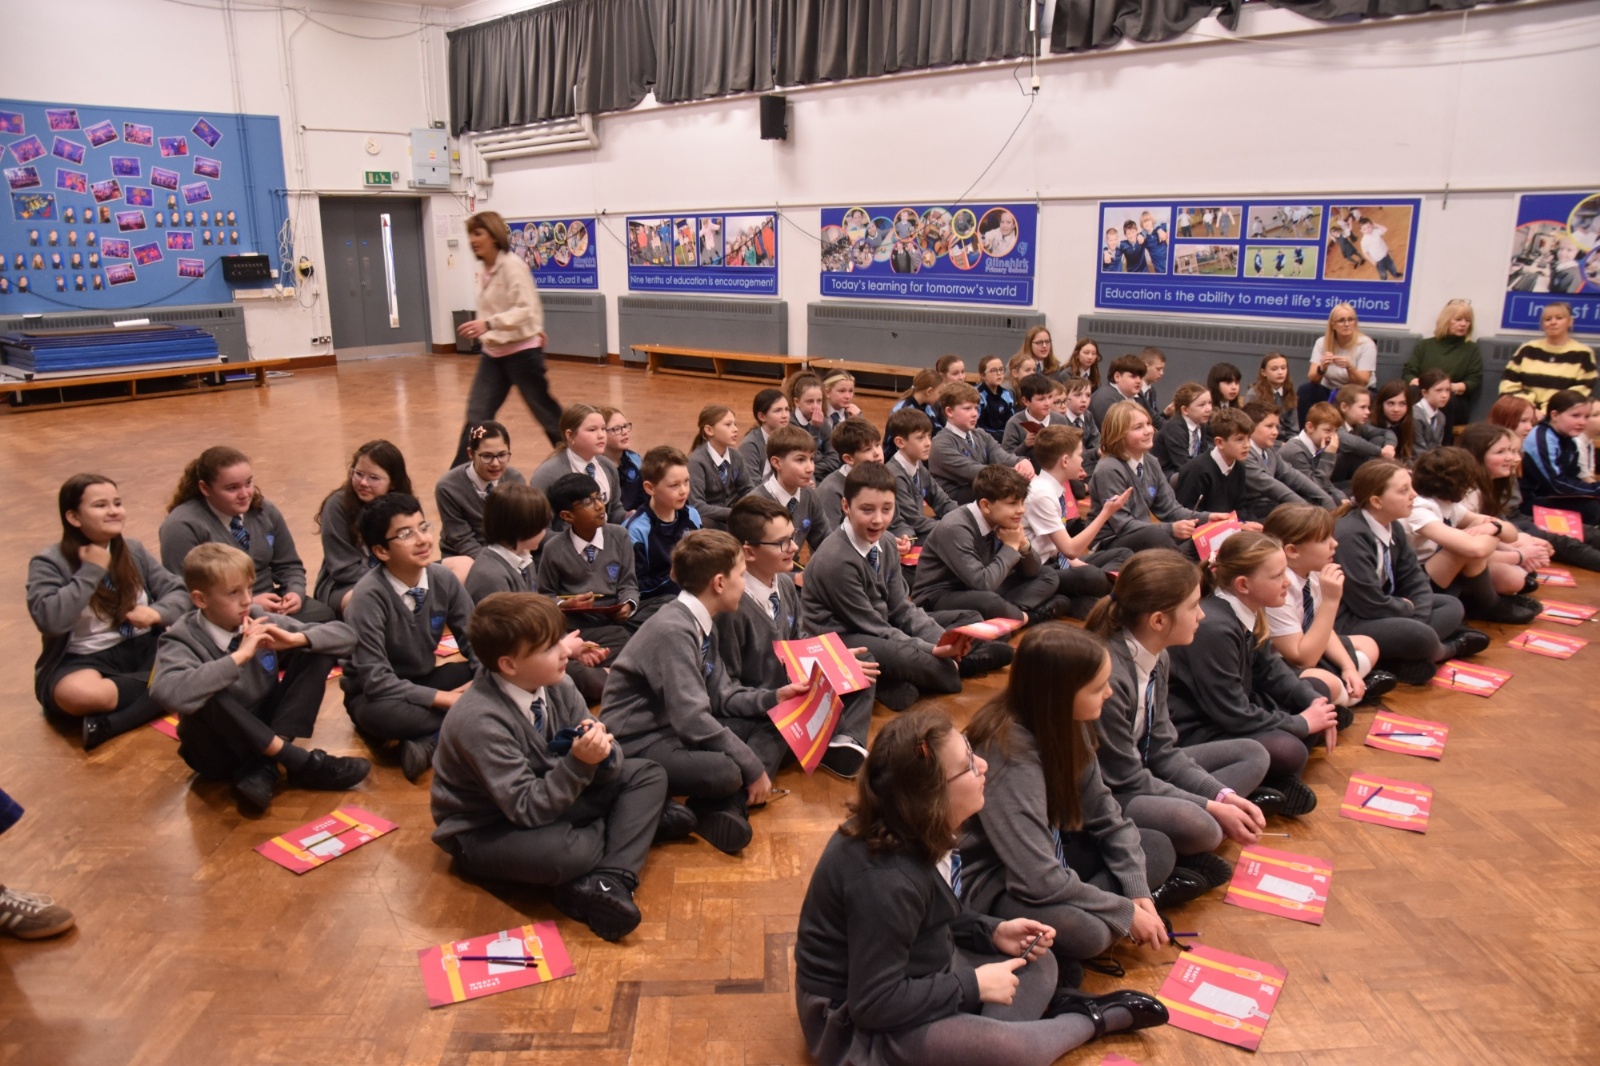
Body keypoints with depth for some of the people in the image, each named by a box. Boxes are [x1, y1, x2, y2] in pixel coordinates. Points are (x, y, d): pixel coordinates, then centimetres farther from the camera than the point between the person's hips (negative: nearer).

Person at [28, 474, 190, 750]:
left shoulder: (132, 549, 9)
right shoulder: (48, 563, -6)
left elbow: (178, 594, 6)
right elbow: (49, 620, -23)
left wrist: (157, 612, -17)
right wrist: (92, 570, -17)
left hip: (143, 649, 5)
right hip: (83, 661, -5)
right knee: (79, 693, -41)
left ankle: (112, 724, -26)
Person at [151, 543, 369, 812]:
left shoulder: (260, 621, -4)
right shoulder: (183, 640, -15)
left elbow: (345, 636, -4)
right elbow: (167, 693, -39)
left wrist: (295, 639, -22)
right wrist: (240, 656, -35)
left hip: (266, 734, 4)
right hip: (219, 753, -4)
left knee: (317, 653, -10)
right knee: (203, 696, -34)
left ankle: (263, 768, -20)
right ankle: (299, 762, -24)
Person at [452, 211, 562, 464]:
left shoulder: (512, 266, -15)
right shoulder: (486, 271, 7)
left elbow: (526, 309, -25)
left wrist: (488, 323, -36)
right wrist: (535, 328, 24)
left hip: (521, 352, -7)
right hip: (493, 354, 7)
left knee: (545, 411, 6)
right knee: (477, 415, -1)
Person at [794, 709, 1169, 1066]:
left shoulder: (911, 835, -5)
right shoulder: (885, 882, -33)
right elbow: (875, 1004, -30)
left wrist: (993, 932, -3)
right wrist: (973, 986, -21)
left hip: (906, 976, 9)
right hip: (860, 1024, -9)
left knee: (1038, 963, 10)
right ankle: (1090, 1019, 1)